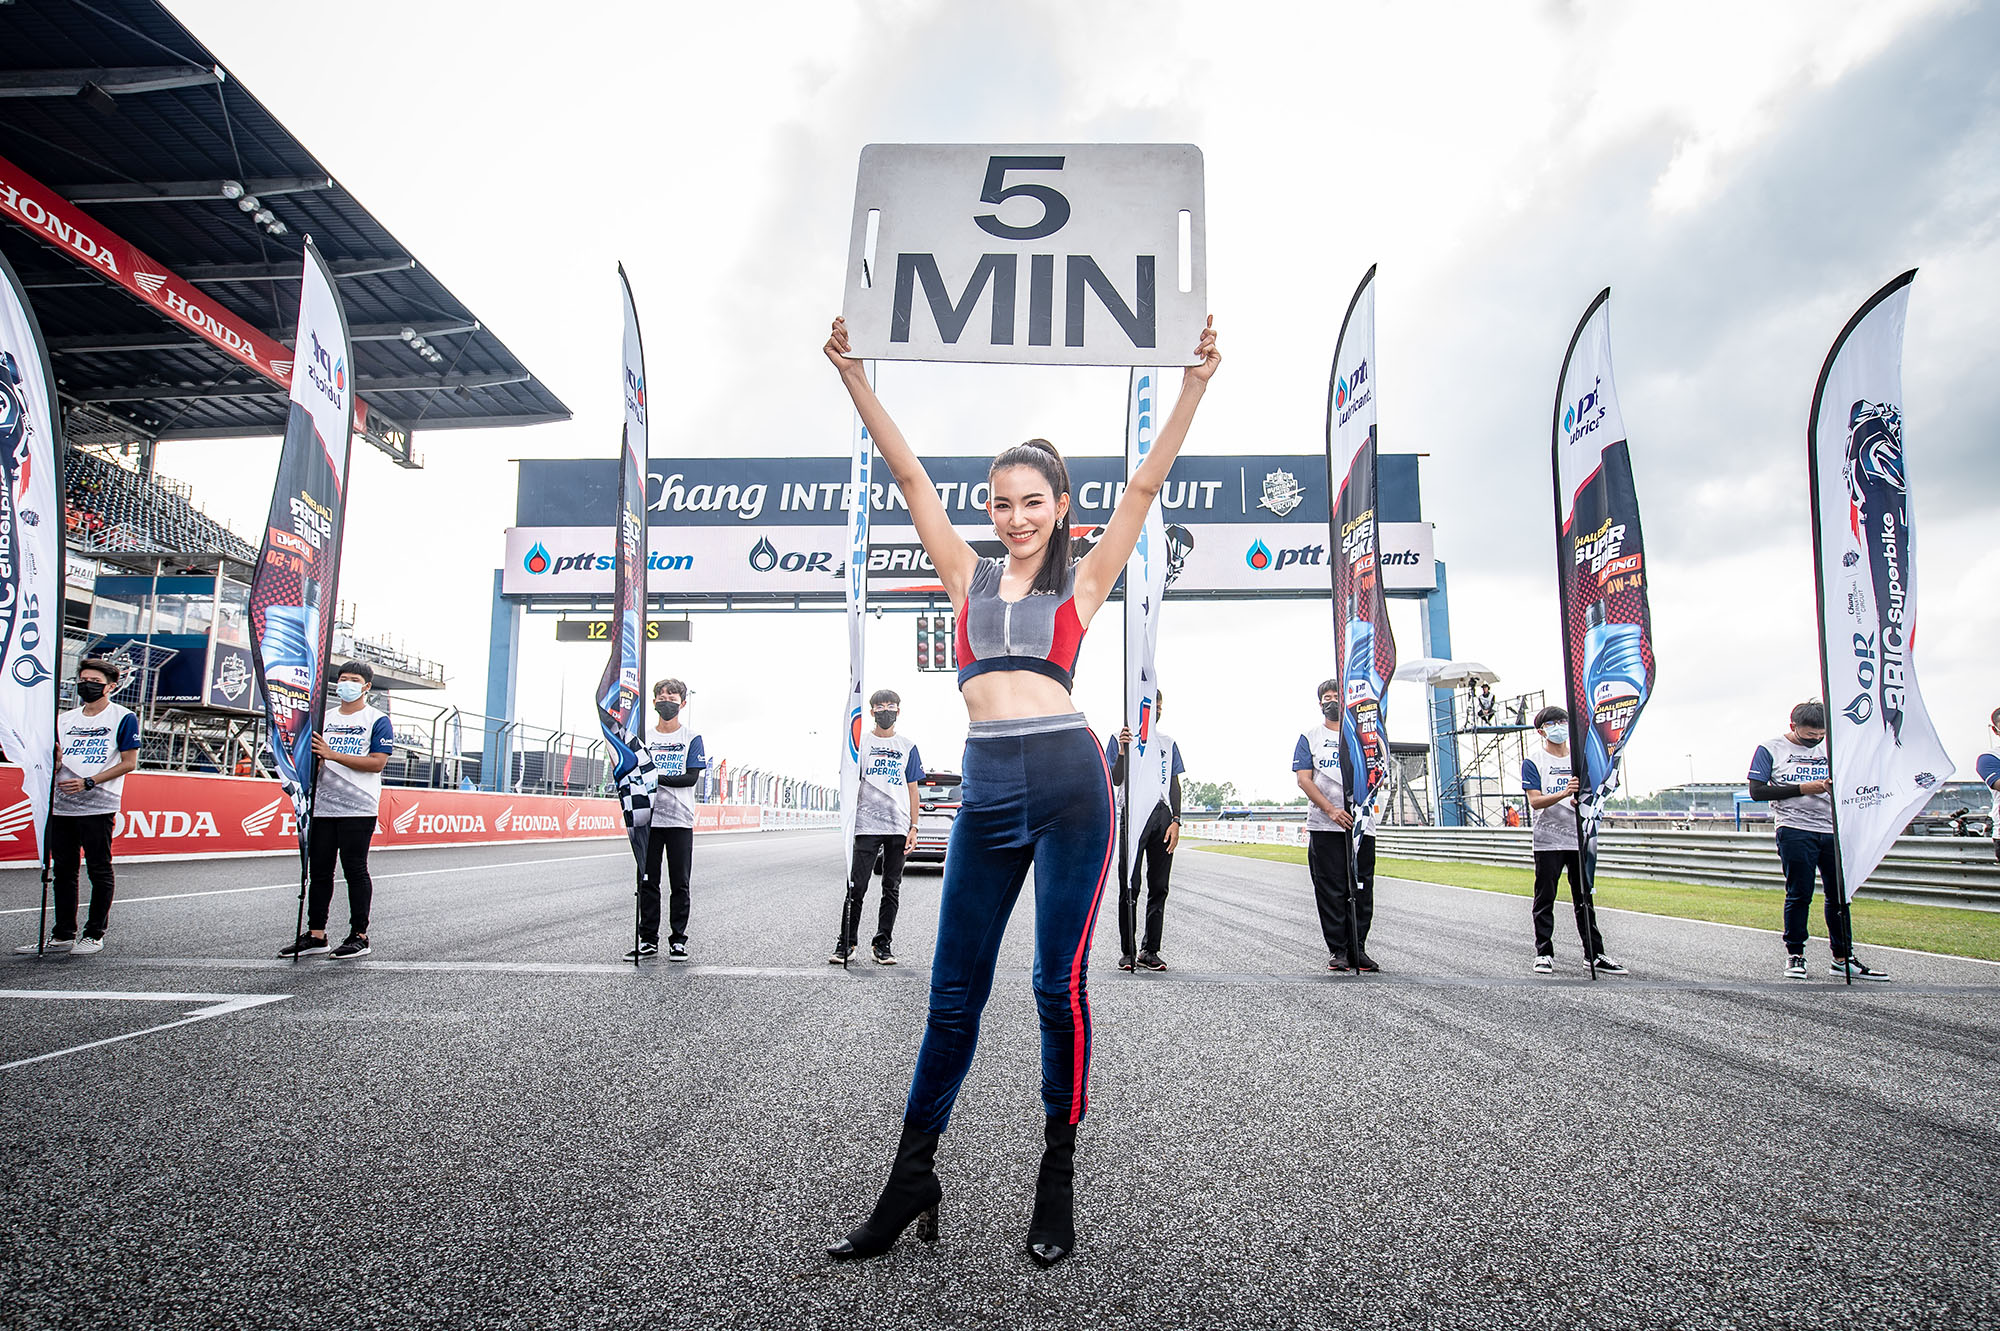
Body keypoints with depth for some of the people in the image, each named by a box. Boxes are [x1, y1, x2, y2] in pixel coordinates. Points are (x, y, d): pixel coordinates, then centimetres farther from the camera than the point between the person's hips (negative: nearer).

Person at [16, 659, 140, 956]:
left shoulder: (123, 718, -2)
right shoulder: (65, 719, 17)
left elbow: (129, 763, -6)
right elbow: (55, 761, 20)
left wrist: (89, 782, -15)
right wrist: (53, 760, -4)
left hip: (99, 807, -6)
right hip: (61, 806, 6)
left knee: (100, 871, 1)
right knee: (63, 871, 10)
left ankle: (95, 934, 9)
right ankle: (62, 935, 18)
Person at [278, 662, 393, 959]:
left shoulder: (377, 720, -1)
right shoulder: (323, 718, 17)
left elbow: (377, 763, -10)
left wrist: (332, 754, -17)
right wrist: (312, 758, -6)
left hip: (358, 810, -6)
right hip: (323, 807, 6)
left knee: (355, 871, -2)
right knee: (318, 871, 8)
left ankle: (359, 935, 5)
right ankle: (315, 935, 15)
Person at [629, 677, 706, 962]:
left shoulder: (692, 739, 3)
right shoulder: (643, 736, 12)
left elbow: (692, 777, -8)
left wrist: (657, 778, -19)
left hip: (680, 821, -2)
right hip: (648, 819, 2)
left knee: (680, 884, 2)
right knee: (647, 882, 5)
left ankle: (678, 940, 9)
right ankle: (648, 940, 14)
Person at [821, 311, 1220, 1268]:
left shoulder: (1081, 582, 12)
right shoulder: (969, 576, 17)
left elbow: (1145, 485, 7)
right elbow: (910, 476, 13)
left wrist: (1194, 386, 2)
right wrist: (854, 378, 10)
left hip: (1068, 780, -2)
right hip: (987, 791, 2)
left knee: (1059, 985, 4)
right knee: (953, 991, 8)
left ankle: (1057, 1182, 20)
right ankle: (911, 1181, 21)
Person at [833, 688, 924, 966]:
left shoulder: (908, 747, 12)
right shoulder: (860, 743, 8)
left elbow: (912, 789, 12)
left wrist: (913, 828, 4)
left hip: (898, 828, 2)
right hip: (867, 825, -2)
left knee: (892, 888, 5)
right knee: (857, 887, -5)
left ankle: (882, 943, 13)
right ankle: (846, 943, 5)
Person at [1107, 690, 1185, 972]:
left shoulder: (1167, 742, 16)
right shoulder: (1121, 738, 5)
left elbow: (1174, 783, 14)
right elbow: (1116, 780, -3)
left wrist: (1175, 821, 4)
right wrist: (1123, 751, -20)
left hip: (1162, 816, 4)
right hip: (1133, 816, -4)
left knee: (1159, 887, 3)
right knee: (1130, 887, -3)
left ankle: (1150, 951, 9)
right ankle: (1126, 951, 4)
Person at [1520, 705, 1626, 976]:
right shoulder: (1533, 760, -3)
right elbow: (1535, 801, -12)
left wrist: (1580, 801, -12)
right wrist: (1564, 794, -30)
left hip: (1579, 836, 4)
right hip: (1547, 840, -4)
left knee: (1585, 898, 9)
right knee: (1545, 900, 2)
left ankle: (1594, 954, 14)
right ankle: (1544, 953, 9)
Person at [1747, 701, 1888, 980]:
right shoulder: (1770, 749, 1)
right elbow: (1757, 790, -5)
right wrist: (1803, 789, -12)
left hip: (1833, 830, 5)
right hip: (1795, 831, -4)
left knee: (1840, 894, 4)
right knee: (1799, 894, -2)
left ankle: (1843, 958, 12)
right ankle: (1794, 953, 9)